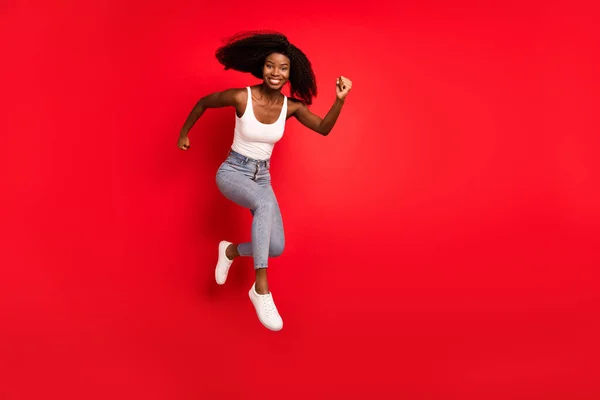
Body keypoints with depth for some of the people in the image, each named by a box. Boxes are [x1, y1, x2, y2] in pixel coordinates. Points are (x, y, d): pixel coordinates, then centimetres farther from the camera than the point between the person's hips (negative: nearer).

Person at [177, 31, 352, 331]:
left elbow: (324, 128, 1)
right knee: (266, 205, -39)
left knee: (276, 247, -9)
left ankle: (231, 250, 25)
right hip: (232, 171, -5)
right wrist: (184, 133, 11)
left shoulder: (292, 106, -7)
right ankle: (261, 289, -32)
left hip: (261, 177, 5)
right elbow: (204, 102, 0)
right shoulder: (241, 96, -17)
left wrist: (340, 100, -14)